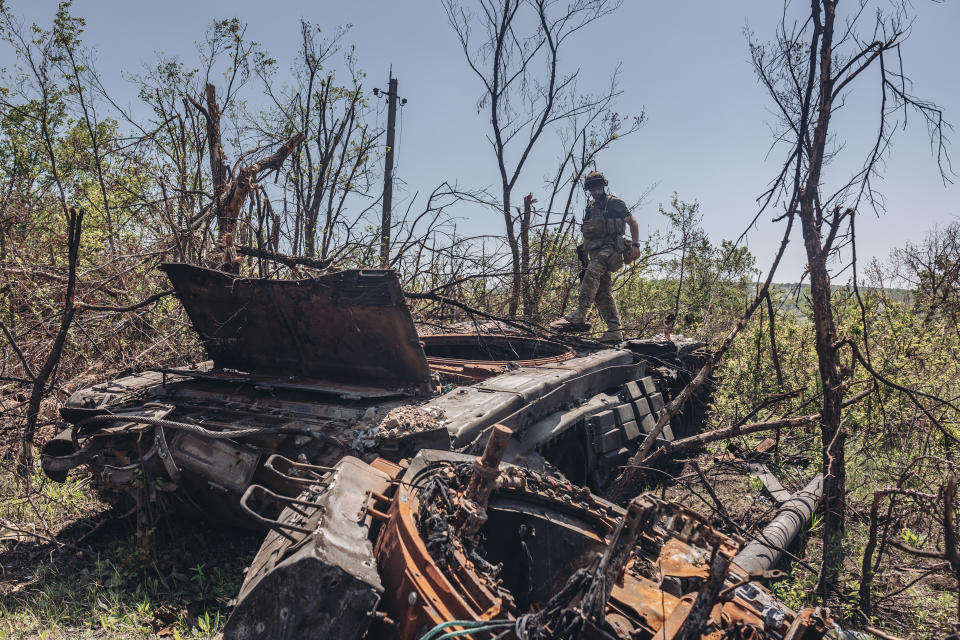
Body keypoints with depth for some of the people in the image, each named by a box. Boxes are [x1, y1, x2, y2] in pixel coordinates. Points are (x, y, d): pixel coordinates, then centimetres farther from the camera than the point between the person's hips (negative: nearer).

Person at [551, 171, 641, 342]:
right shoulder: (590, 208, 24)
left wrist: (635, 244, -11)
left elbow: (633, 223, 1)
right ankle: (614, 331, -1)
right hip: (596, 252, 8)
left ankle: (579, 316, -42)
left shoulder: (614, 202, 5)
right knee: (602, 291, -1)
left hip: (611, 247, -8)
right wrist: (585, 257, 23)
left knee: (592, 272, -31)